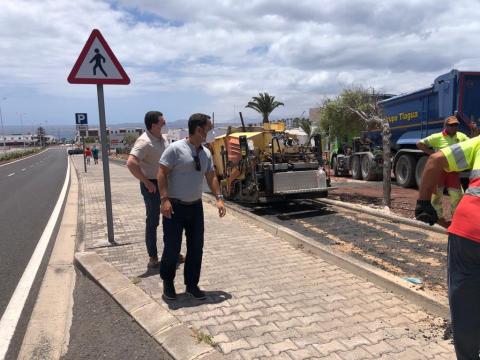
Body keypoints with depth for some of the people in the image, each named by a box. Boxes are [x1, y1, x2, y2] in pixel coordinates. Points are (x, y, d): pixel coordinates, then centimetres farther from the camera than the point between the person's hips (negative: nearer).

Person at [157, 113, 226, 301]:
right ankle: (168, 283, 28)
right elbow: (161, 174, -14)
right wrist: (165, 199, -21)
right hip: (175, 207, -6)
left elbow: (211, 177, 12)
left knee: (196, 247, 10)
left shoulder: (206, 153, 6)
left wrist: (219, 198, 2)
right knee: (172, 248, 3)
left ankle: (192, 284, 27)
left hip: (196, 206, 6)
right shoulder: (175, 148, -13)